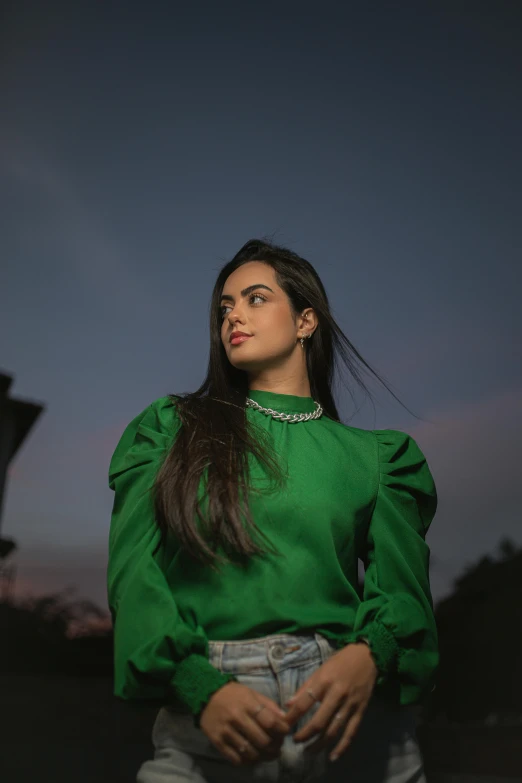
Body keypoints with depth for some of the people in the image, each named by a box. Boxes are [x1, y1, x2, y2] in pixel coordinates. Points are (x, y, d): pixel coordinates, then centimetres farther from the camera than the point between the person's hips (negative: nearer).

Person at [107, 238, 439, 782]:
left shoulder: (373, 454, 9)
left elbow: (402, 584, 2)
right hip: (205, 719, 0)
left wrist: (368, 655, -20)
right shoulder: (169, 428, 8)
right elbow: (133, 569, -2)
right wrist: (200, 687, -17)